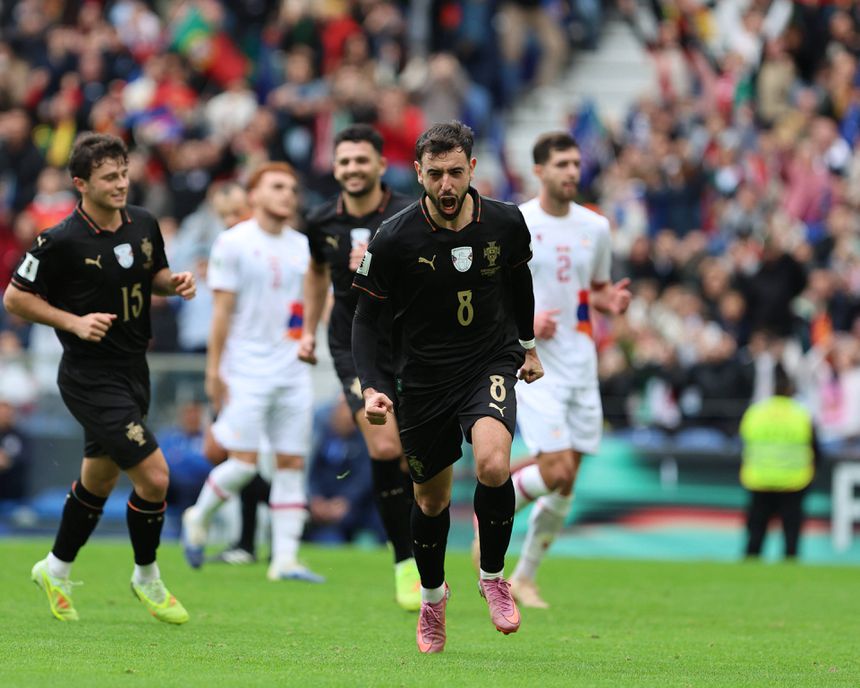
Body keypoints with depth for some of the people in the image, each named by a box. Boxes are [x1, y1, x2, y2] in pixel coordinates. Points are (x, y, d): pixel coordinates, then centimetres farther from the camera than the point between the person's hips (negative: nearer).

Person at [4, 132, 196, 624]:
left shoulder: (144, 224, 2)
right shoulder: (62, 241, -18)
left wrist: (175, 282, -3)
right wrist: (75, 322, -19)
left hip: (133, 372, 7)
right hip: (92, 378, -7)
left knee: (99, 480, 20)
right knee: (154, 476, -12)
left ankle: (57, 570, 40)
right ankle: (147, 578, 10)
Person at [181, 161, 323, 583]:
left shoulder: (303, 248, 12)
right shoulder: (234, 244, -3)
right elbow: (222, 310, -6)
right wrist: (213, 370, -9)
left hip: (293, 371, 5)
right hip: (246, 370, -5)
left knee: (292, 462, 0)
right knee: (244, 462, -11)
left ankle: (285, 559, 1)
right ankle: (198, 519, 16)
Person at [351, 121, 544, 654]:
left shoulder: (506, 223, -9)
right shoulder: (393, 239, -16)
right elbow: (367, 315, -5)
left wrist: (528, 345, 24)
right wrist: (372, 387, -17)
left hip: (490, 364, 0)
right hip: (424, 376, 0)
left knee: (493, 465, -27)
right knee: (432, 498, 12)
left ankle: (494, 575, -3)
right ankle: (433, 594, 40)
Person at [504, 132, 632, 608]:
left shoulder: (595, 226, 9)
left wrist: (611, 301, -2)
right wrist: (523, 321, -19)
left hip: (581, 366, 5)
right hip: (533, 365, -5)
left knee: (565, 484, 3)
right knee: (556, 470, -17)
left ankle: (525, 577, 18)